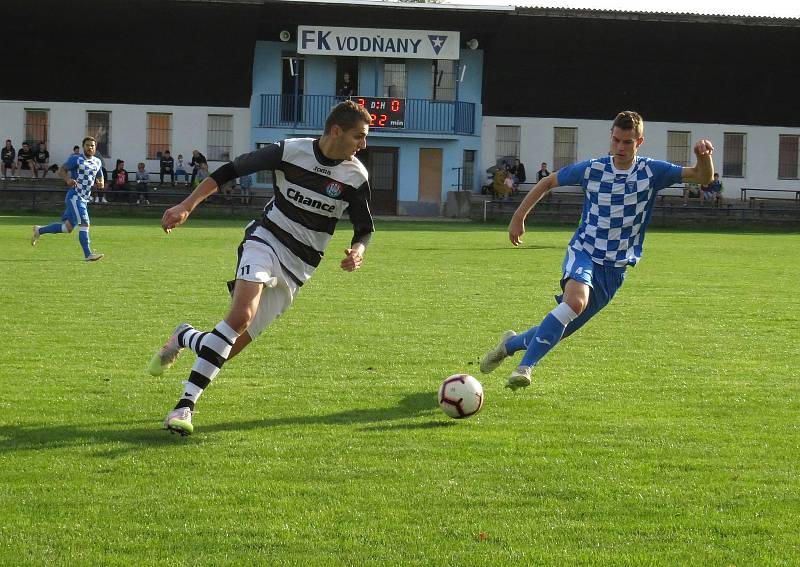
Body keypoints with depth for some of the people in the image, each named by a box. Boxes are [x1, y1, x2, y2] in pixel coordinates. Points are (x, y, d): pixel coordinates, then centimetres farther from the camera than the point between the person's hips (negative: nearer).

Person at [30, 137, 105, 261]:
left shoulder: (98, 162, 14)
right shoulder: (76, 159, -6)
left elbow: (100, 179, 23)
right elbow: (61, 170, -6)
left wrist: (100, 183, -2)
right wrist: (68, 180, -26)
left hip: (84, 199, 8)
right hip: (75, 197, -8)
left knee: (68, 227, 10)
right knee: (84, 224, -17)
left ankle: (39, 230, 26)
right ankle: (88, 254, -16)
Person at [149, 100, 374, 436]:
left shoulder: (355, 176, -5)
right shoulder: (291, 151, -10)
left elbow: (364, 228, 6)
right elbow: (229, 171, -4)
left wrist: (357, 251, -17)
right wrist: (187, 206, -12)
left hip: (298, 267, 3)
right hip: (266, 240, -3)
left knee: (232, 346, -4)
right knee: (242, 315, -30)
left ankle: (184, 338, 28)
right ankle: (185, 405, -26)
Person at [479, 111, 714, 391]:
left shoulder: (651, 171, -4)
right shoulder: (592, 169, -3)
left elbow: (703, 178, -7)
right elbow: (548, 182, 11)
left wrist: (704, 156, -29)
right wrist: (518, 217, 10)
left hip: (616, 267, 2)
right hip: (583, 251, -2)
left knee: (560, 329, 3)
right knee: (576, 300, -34)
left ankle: (511, 343, 31)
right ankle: (525, 366, -29)